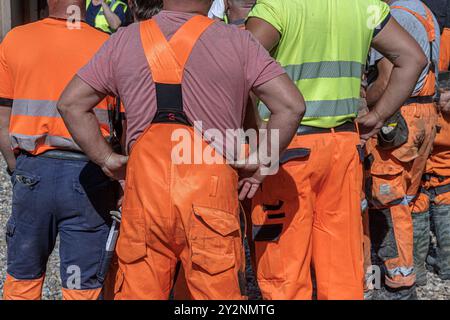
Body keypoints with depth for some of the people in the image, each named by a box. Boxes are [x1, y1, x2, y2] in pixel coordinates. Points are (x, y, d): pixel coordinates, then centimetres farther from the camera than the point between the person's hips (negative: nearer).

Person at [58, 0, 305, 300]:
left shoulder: (124, 41, 11)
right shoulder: (236, 41, 3)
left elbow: (70, 104, 13)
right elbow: (292, 106, -2)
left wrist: (107, 158, 12)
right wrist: (260, 162, 5)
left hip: (144, 188, 3)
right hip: (211, 194, -2)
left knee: (138, 290, 13)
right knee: (220, 292, 8)